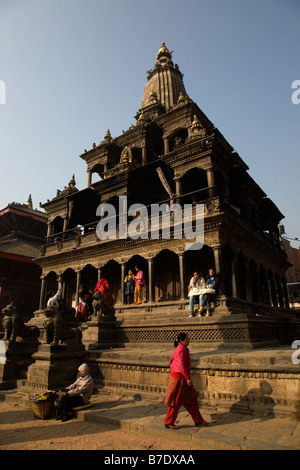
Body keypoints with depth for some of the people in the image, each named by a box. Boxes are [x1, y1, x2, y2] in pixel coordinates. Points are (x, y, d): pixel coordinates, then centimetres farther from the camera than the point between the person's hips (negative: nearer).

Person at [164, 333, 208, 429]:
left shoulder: (179, 349, 11)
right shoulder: (181, 350, -20)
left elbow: (171, 363, 17)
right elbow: (182, 365, -25)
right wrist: (188, 378, -21)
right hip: (179, 379, -10)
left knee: (191, 400, 15)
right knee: (176, 402, 3)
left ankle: (198, 420, 25)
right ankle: (168, 423, 17)